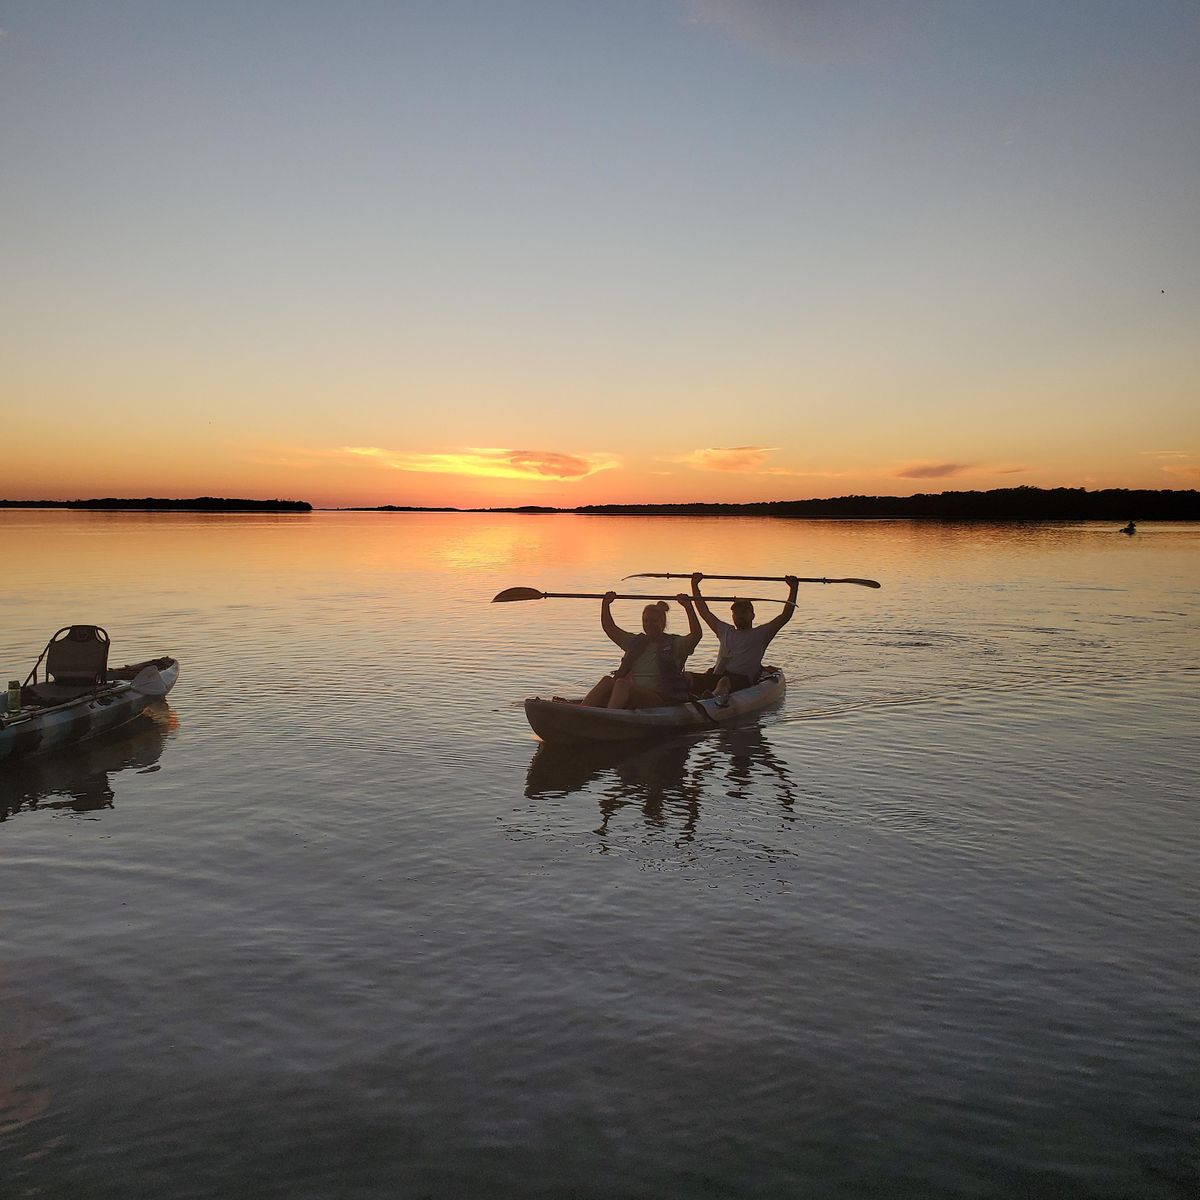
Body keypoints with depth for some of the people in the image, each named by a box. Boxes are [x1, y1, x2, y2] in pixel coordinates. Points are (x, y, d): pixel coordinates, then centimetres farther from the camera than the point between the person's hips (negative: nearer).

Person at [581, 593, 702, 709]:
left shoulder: (675, 644, 5)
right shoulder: (635, 642, 21)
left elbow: (696, 634, -13)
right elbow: (608, 627, 20)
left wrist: (688, 607, -21)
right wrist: (605, 604, 7)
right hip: (631, 696, 5)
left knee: (622, 684, -32)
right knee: (608, 681, -24)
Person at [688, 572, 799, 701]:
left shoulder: (760, 634, 15)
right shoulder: (726, 632, 30)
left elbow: (785, 616, 7)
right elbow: (704, 612, 33)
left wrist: (794, 588, 4)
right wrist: (694, 584, 32)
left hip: (741, 681, -5)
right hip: (716, 676, 5)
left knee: (725, 681, -42)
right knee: (689, 678, -26)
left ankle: (717, 695, -70)